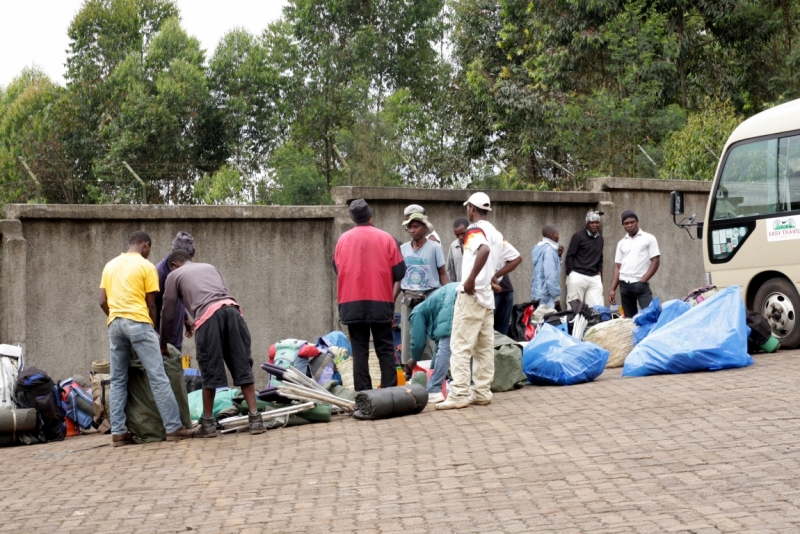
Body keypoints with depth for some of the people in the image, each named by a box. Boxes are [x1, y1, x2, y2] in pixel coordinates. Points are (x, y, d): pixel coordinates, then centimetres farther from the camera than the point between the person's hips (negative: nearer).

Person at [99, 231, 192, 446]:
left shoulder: (110, 265, 16)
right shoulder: (146, 266, 1)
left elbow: (103, 301, 12)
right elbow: (151, 304, 1)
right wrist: (154, 327, 16)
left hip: (115, 323, 6)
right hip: (138, 322, -5)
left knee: (118, 380, 9)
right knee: (157, 376, -5)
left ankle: (118, 432, 4)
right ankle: (174, 427, -7)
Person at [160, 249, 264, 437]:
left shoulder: (174, 275, 24)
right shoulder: (210, 267, 36)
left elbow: (169, 312, 23)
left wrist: (163, 343, 34)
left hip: (208, 315, -4)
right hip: (232, 309, 4)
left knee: (210, 370, 4)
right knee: (243, 366, 4)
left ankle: (207, 423, 11)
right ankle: (255, 418, 0)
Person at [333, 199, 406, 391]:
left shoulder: (343, 239, 1)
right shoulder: (386, 238, -3)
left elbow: (337, 269, 12)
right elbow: (399, 271, -1)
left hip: (351, 303, 1)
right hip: (380, 303, -1)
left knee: (359, 350, 4)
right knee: (385, 349, 6)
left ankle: (363, 393, 0)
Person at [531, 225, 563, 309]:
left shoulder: (540, 248, 15)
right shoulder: (549, 250, -14)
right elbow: (550, 276, -21)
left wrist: (558, 256, 11)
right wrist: (556, 296, -17)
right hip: (546, 296, -10)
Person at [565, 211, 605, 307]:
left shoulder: (600, 239, 19)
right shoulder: (579, 237, 0)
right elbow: (569, 256, -2)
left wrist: (599, 272, 14)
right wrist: (570, 273, -7)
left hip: (594, 278, 5)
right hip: (578, 276, -5)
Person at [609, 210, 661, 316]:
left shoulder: (649, 239, 3)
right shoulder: (621, 243, 15)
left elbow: (656, 261, -1)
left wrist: (643, 281, -9)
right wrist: (613, 289, 8)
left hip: (641, 285, -4)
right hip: (624, 285, 4)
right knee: (629, 318, 5)